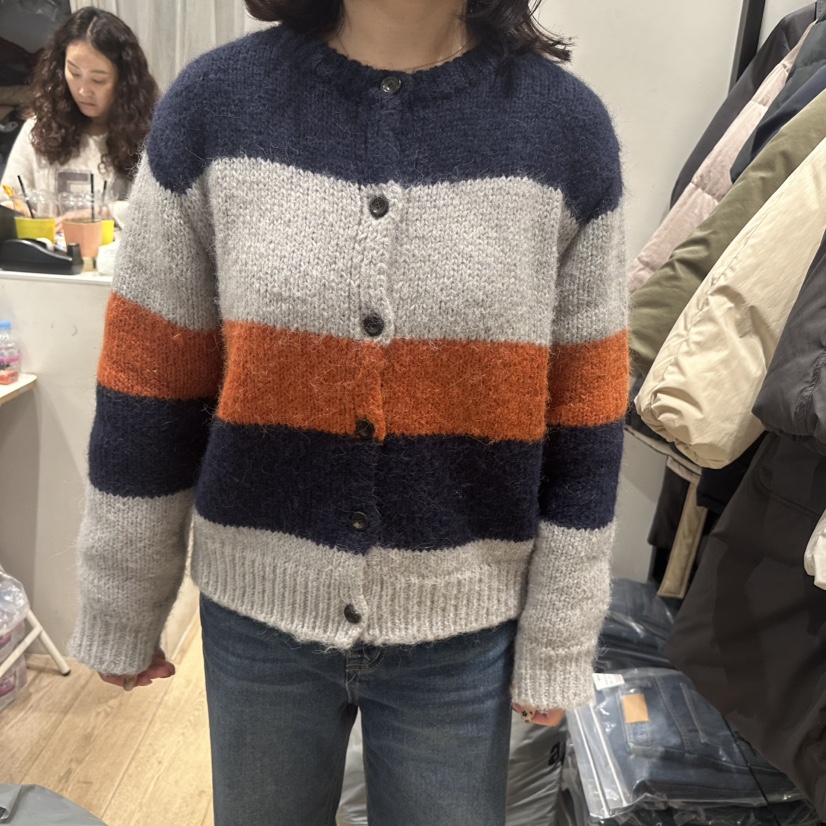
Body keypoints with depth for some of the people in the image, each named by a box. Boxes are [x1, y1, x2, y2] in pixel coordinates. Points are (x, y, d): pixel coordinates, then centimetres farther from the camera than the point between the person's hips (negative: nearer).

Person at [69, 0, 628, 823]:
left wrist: (557, 644, 1)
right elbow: (147, 389, -3)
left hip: (461, 632, 0)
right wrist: (122, 611, 5)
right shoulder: (212, 105, -6)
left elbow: (581, 423, -4)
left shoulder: (565, 126, -6)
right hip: (258, 611, 1)